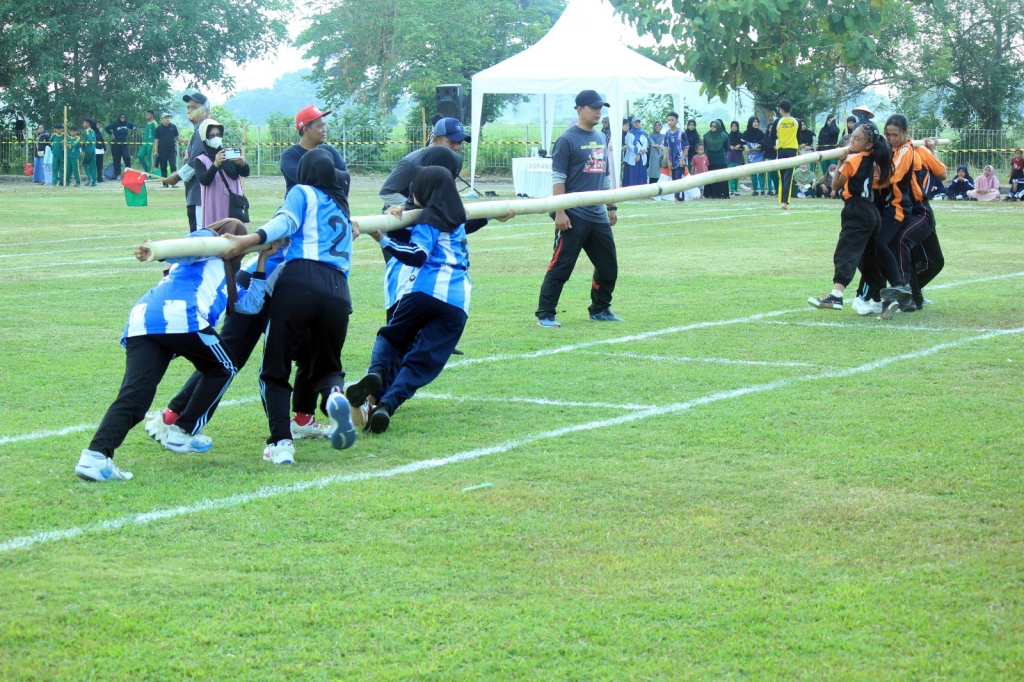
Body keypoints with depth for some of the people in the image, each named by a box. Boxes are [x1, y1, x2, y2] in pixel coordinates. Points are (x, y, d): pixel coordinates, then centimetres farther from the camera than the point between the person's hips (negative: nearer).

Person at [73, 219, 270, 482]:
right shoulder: (207, 240, 22)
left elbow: (250, 305, 40)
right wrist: (155, 249, -18)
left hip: (141, 324, 7)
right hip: (179, 318, -7)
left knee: (133, 396, -10)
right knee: (223, 369, 19)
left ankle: (96, 455, -32)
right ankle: (182, 434, 13)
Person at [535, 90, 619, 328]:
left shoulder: (601, 139, 15)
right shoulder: (567, 140, -9)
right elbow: (558, 178, -12)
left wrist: (611, 206, 21)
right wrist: (560, 212, -19)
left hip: (598, 216, 8)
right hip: (574, 217, -8)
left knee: (609, 266, 12)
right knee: (561, 267, -7)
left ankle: (600, 310, 26)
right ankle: (545, 315, -3)